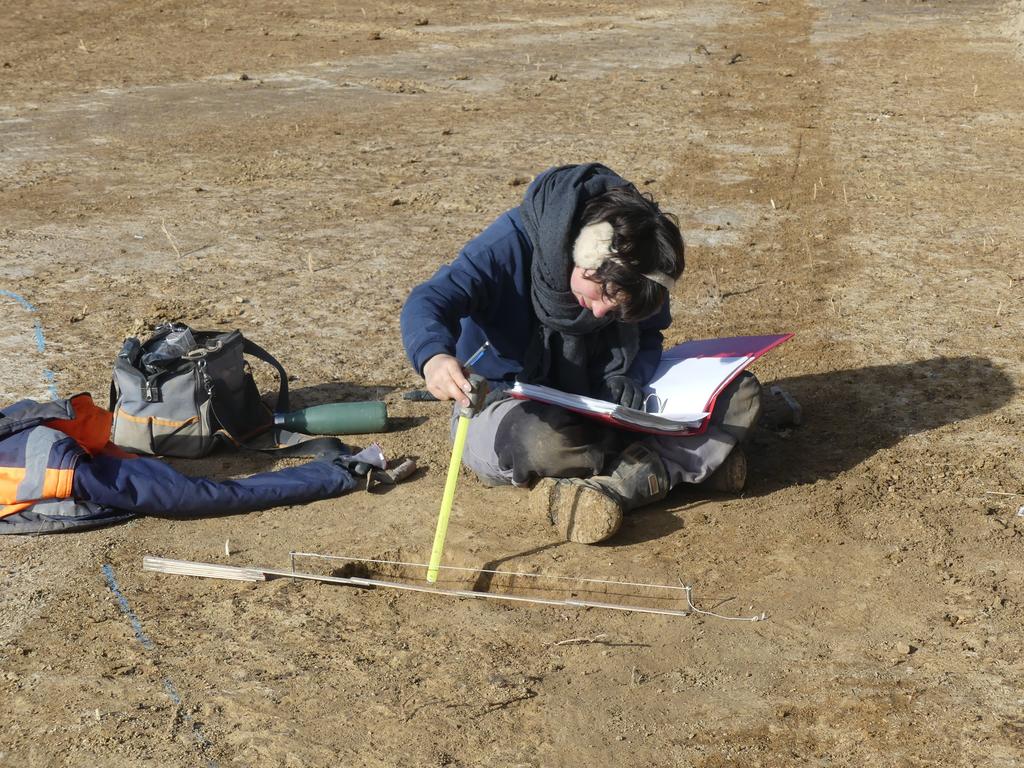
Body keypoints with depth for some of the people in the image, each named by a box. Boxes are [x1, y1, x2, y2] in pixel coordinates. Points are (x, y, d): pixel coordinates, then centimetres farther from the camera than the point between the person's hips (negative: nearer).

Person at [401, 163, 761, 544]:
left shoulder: (636, 277, -8)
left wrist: (630, 377, -18)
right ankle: (691, 460, -19)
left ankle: (612, 487, -30)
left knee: (740, 392, -13)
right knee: (543, 441, -44)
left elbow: (647, 337, 7)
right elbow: (428, 301, -30)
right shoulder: (513, 243, -22)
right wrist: (434, 357, -54)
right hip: (510, 408, -5)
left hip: (599, 409, 5)